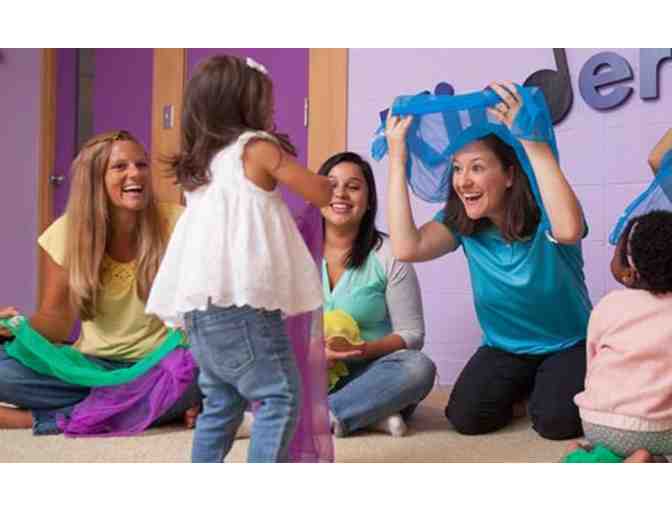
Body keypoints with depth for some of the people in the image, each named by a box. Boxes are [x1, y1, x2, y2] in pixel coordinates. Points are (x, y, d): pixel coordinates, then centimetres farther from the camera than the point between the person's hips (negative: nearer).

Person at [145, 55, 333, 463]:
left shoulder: (200, 161, 21)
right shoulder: (256, 146, 1)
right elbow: (322, 195, 5)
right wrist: (332, 183, 26)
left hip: (200, 303, 8)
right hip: (239, 298, -8)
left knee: (222, 402, 17)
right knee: (280, 397, -3)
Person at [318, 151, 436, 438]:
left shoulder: (388, 255, -3)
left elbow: (411, 333, -3)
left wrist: (367, 350, -23)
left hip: (366, 375, -1)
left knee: (418, 368, -30)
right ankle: (369, 413, -23)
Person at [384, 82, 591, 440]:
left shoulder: (542, 213, -23)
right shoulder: (460, 221, -11)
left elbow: (569, 230, -50)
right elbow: (406, 248, -30)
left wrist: (533, 142, -52)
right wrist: (397, 159, -30)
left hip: (568, 345, -3)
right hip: (505, 349, 4)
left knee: (556, 422, -25)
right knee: (466, 417, -16)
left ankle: (549, 386, 12)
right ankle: (519, 388, 17)